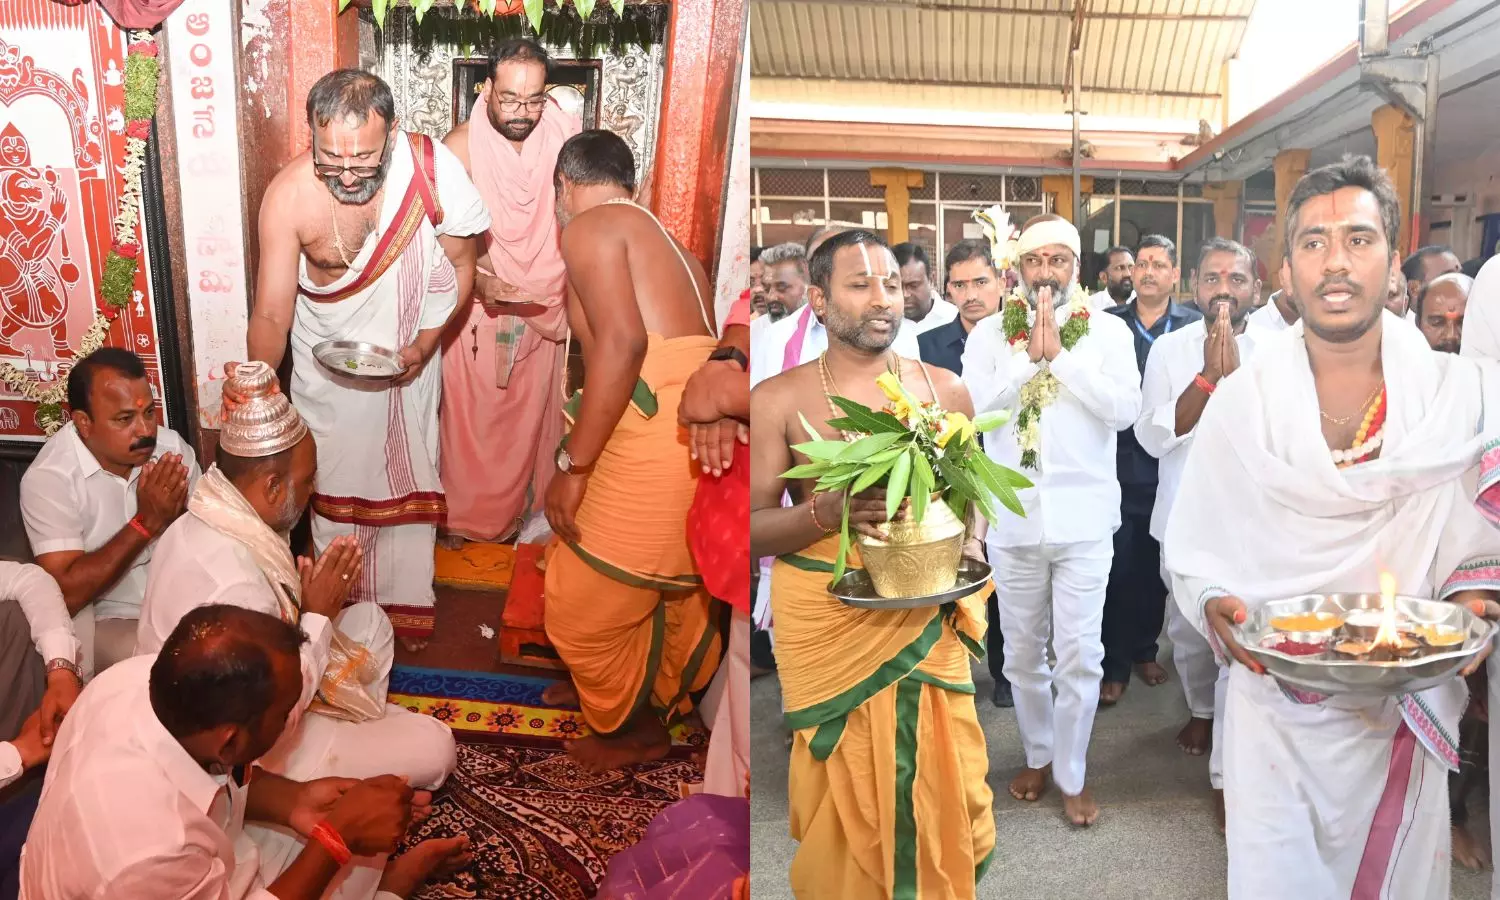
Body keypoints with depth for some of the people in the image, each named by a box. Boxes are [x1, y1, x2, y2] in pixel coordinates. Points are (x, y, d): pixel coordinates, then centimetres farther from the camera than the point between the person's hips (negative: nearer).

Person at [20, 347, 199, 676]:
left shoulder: (172, 447, -5)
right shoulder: (48, 477, -18)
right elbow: (65, 595, -22)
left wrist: (175, 517, -23)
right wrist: (146, 523, -28)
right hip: (109, 618, -4)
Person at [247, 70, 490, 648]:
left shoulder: (433, 169, -25)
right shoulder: (288, 195, -26)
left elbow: (460, 264, -10)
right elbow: (272, 314, -20)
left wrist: (425, 344, -21)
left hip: (408, 360, 1)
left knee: (408, 485, 13)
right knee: (334, 490, 13)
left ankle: (403, 606, 34)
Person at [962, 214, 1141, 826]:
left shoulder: (1108, 330, 1)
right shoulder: (990, 333, 3)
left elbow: (1124, 409, -11)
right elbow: (974, 407, -9)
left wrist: (1059, 353, -15)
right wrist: (1029, 352, -15)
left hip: (1082, 518, -1)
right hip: (1012, 518, 2)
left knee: (1079, 655, 2)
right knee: (1022, 654, 14)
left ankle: (1072, 775, 22)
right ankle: (1038, 755, 36)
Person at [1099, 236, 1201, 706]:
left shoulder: (1194, 326, 0)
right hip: (1118, 462, 0)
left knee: (1155, 565, 13)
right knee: (1118, 567, 3)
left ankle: (1145, 649, 32)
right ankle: (1115, 664, 15)